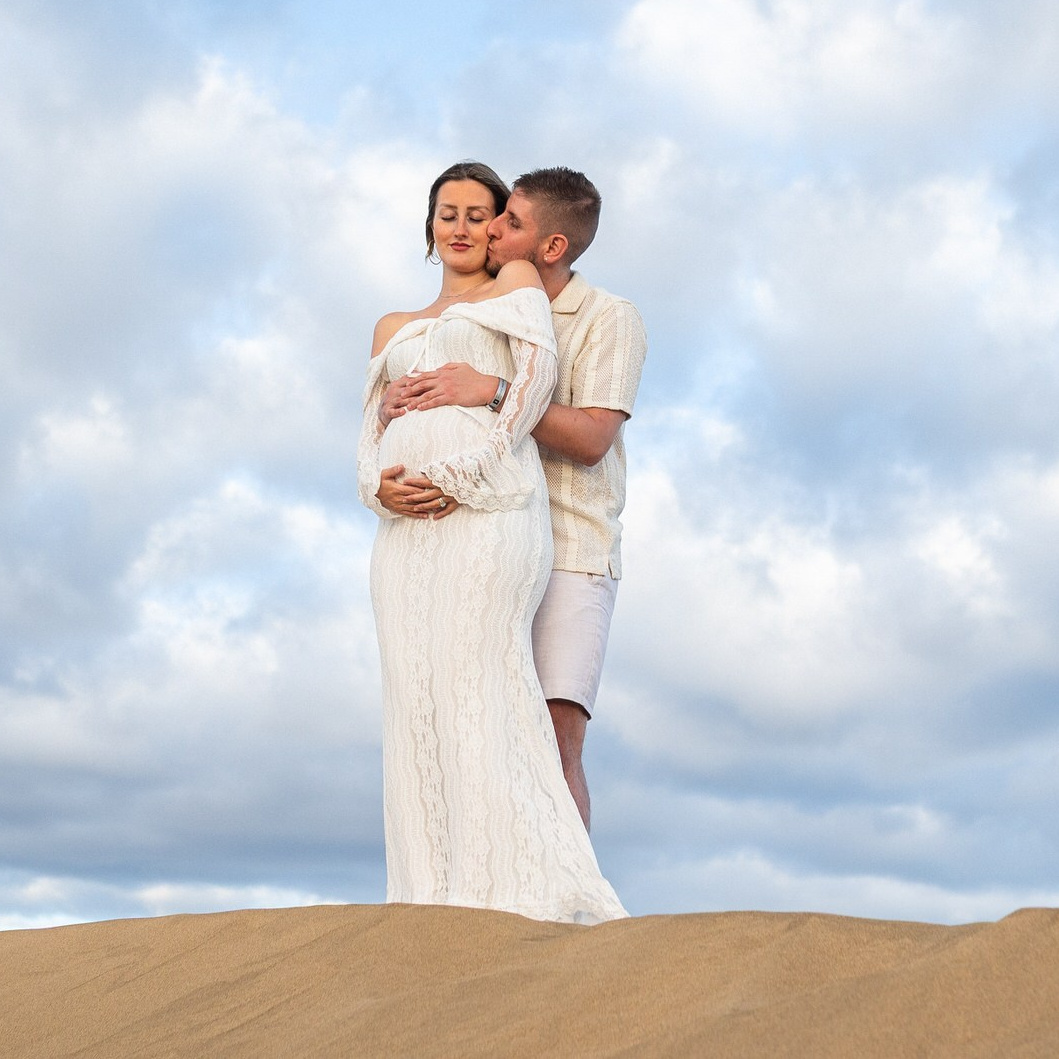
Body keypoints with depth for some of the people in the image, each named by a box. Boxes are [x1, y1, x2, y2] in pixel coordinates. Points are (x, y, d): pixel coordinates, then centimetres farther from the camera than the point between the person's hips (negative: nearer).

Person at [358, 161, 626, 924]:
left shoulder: (516, 284, 14)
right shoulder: (394, 329, 28)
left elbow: (538, 374, -4)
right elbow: (371, 432, 19)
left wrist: (465, 473, -13)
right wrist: (379, 484, -4)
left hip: (489, 507, -5)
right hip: (406, 523, 6)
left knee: (476, 684, -16)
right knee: (414, 699, -3)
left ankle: (516, 892, -17)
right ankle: (436, 896, -3)